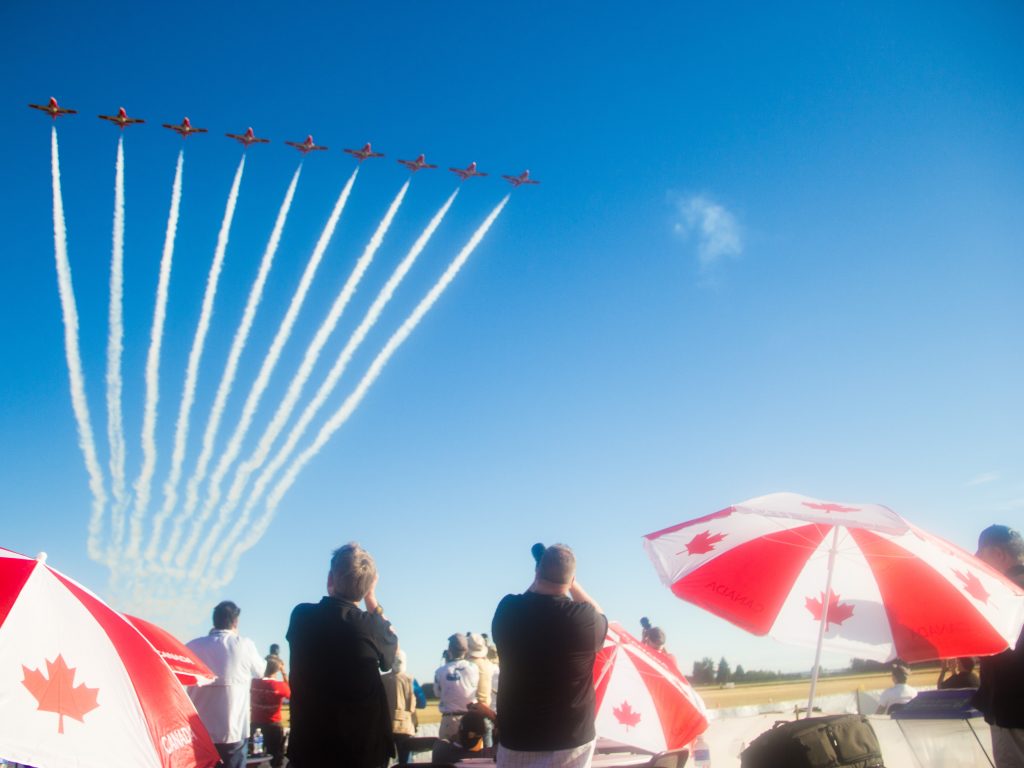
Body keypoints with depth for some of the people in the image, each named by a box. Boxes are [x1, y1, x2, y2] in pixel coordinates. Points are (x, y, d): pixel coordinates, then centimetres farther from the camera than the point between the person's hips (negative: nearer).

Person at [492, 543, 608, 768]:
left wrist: (538, 580, 13)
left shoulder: (507, 610, -11)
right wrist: (571, 582, 13)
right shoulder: (584, 619, -16)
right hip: (571, 741, -1)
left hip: (516, 740, 2)